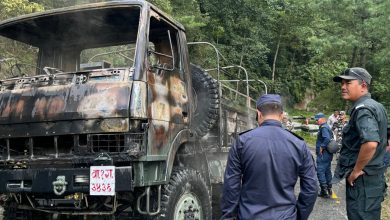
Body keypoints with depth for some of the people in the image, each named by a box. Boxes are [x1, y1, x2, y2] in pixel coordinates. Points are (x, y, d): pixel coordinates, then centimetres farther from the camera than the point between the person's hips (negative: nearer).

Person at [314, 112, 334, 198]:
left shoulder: (323, 127, -16)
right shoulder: (327, 127, 15)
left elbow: (327, 139, -30)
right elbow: (331, 138, 21)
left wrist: (322, 147, -20)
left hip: (323, 154, -10)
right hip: (328, 154, 10)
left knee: (320, 171, -6)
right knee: (327, 171, 16)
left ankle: (324, 191, -5)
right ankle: (329, 189, 24)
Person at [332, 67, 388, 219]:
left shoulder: (362, 109, -19)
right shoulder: (376, 106, 14)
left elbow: (370, 143, -34)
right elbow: (385, 142, 22)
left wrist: (356, 170, -21)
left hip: (362, 179, -10)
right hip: (374, 177, 10)